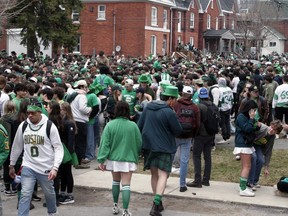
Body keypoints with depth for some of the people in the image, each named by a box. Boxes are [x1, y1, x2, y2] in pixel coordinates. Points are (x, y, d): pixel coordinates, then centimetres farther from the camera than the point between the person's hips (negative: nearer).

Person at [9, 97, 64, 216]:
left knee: (49, 193, 17)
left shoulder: (50, 126, -11)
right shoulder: (23, 126, -1)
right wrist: (11, 165, 16)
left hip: (46, 168, -1)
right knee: (25, 195, -8)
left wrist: (55, 168, -20)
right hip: (28, 167, 1)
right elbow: (17, 146, 11)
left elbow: (58, 148, -10)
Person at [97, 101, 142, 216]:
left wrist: (101, 160, -6)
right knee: (126, 185, 1)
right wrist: (135, 155, 17)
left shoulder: (110, 125, -10)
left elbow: (105, 143, -10)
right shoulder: (133, 126, -9)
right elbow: (139, 143, -1)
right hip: (128, 159, -1)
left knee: (115, 181, 21)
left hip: (114, 158, 2)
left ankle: (115, 206, 32)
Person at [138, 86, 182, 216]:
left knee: (154, 175, 16)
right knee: (163, 175, -4)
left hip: (148, 145, 7)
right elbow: (178, 131, -10)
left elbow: (139, 126, 9)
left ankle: (158, 204, 25)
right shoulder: (169, 112, -17)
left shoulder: (148, 107, 4)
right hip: (164, 148, -6)